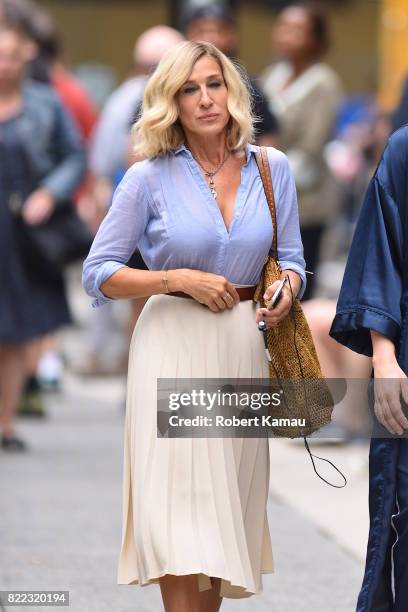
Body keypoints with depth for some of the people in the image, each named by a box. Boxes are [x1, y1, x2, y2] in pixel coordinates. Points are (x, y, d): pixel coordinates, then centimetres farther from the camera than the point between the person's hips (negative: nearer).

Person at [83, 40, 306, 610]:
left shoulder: (272, 168, 5)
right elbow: (99, 275, -2)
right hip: (175, 348, -3)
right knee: (180, 504, -10)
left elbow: (291, 258, 13)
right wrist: (181, 280, -13)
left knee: (227, 504, 7)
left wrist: (285, 290, -10)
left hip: (244, 347, 3)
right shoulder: (149, 178, -4)